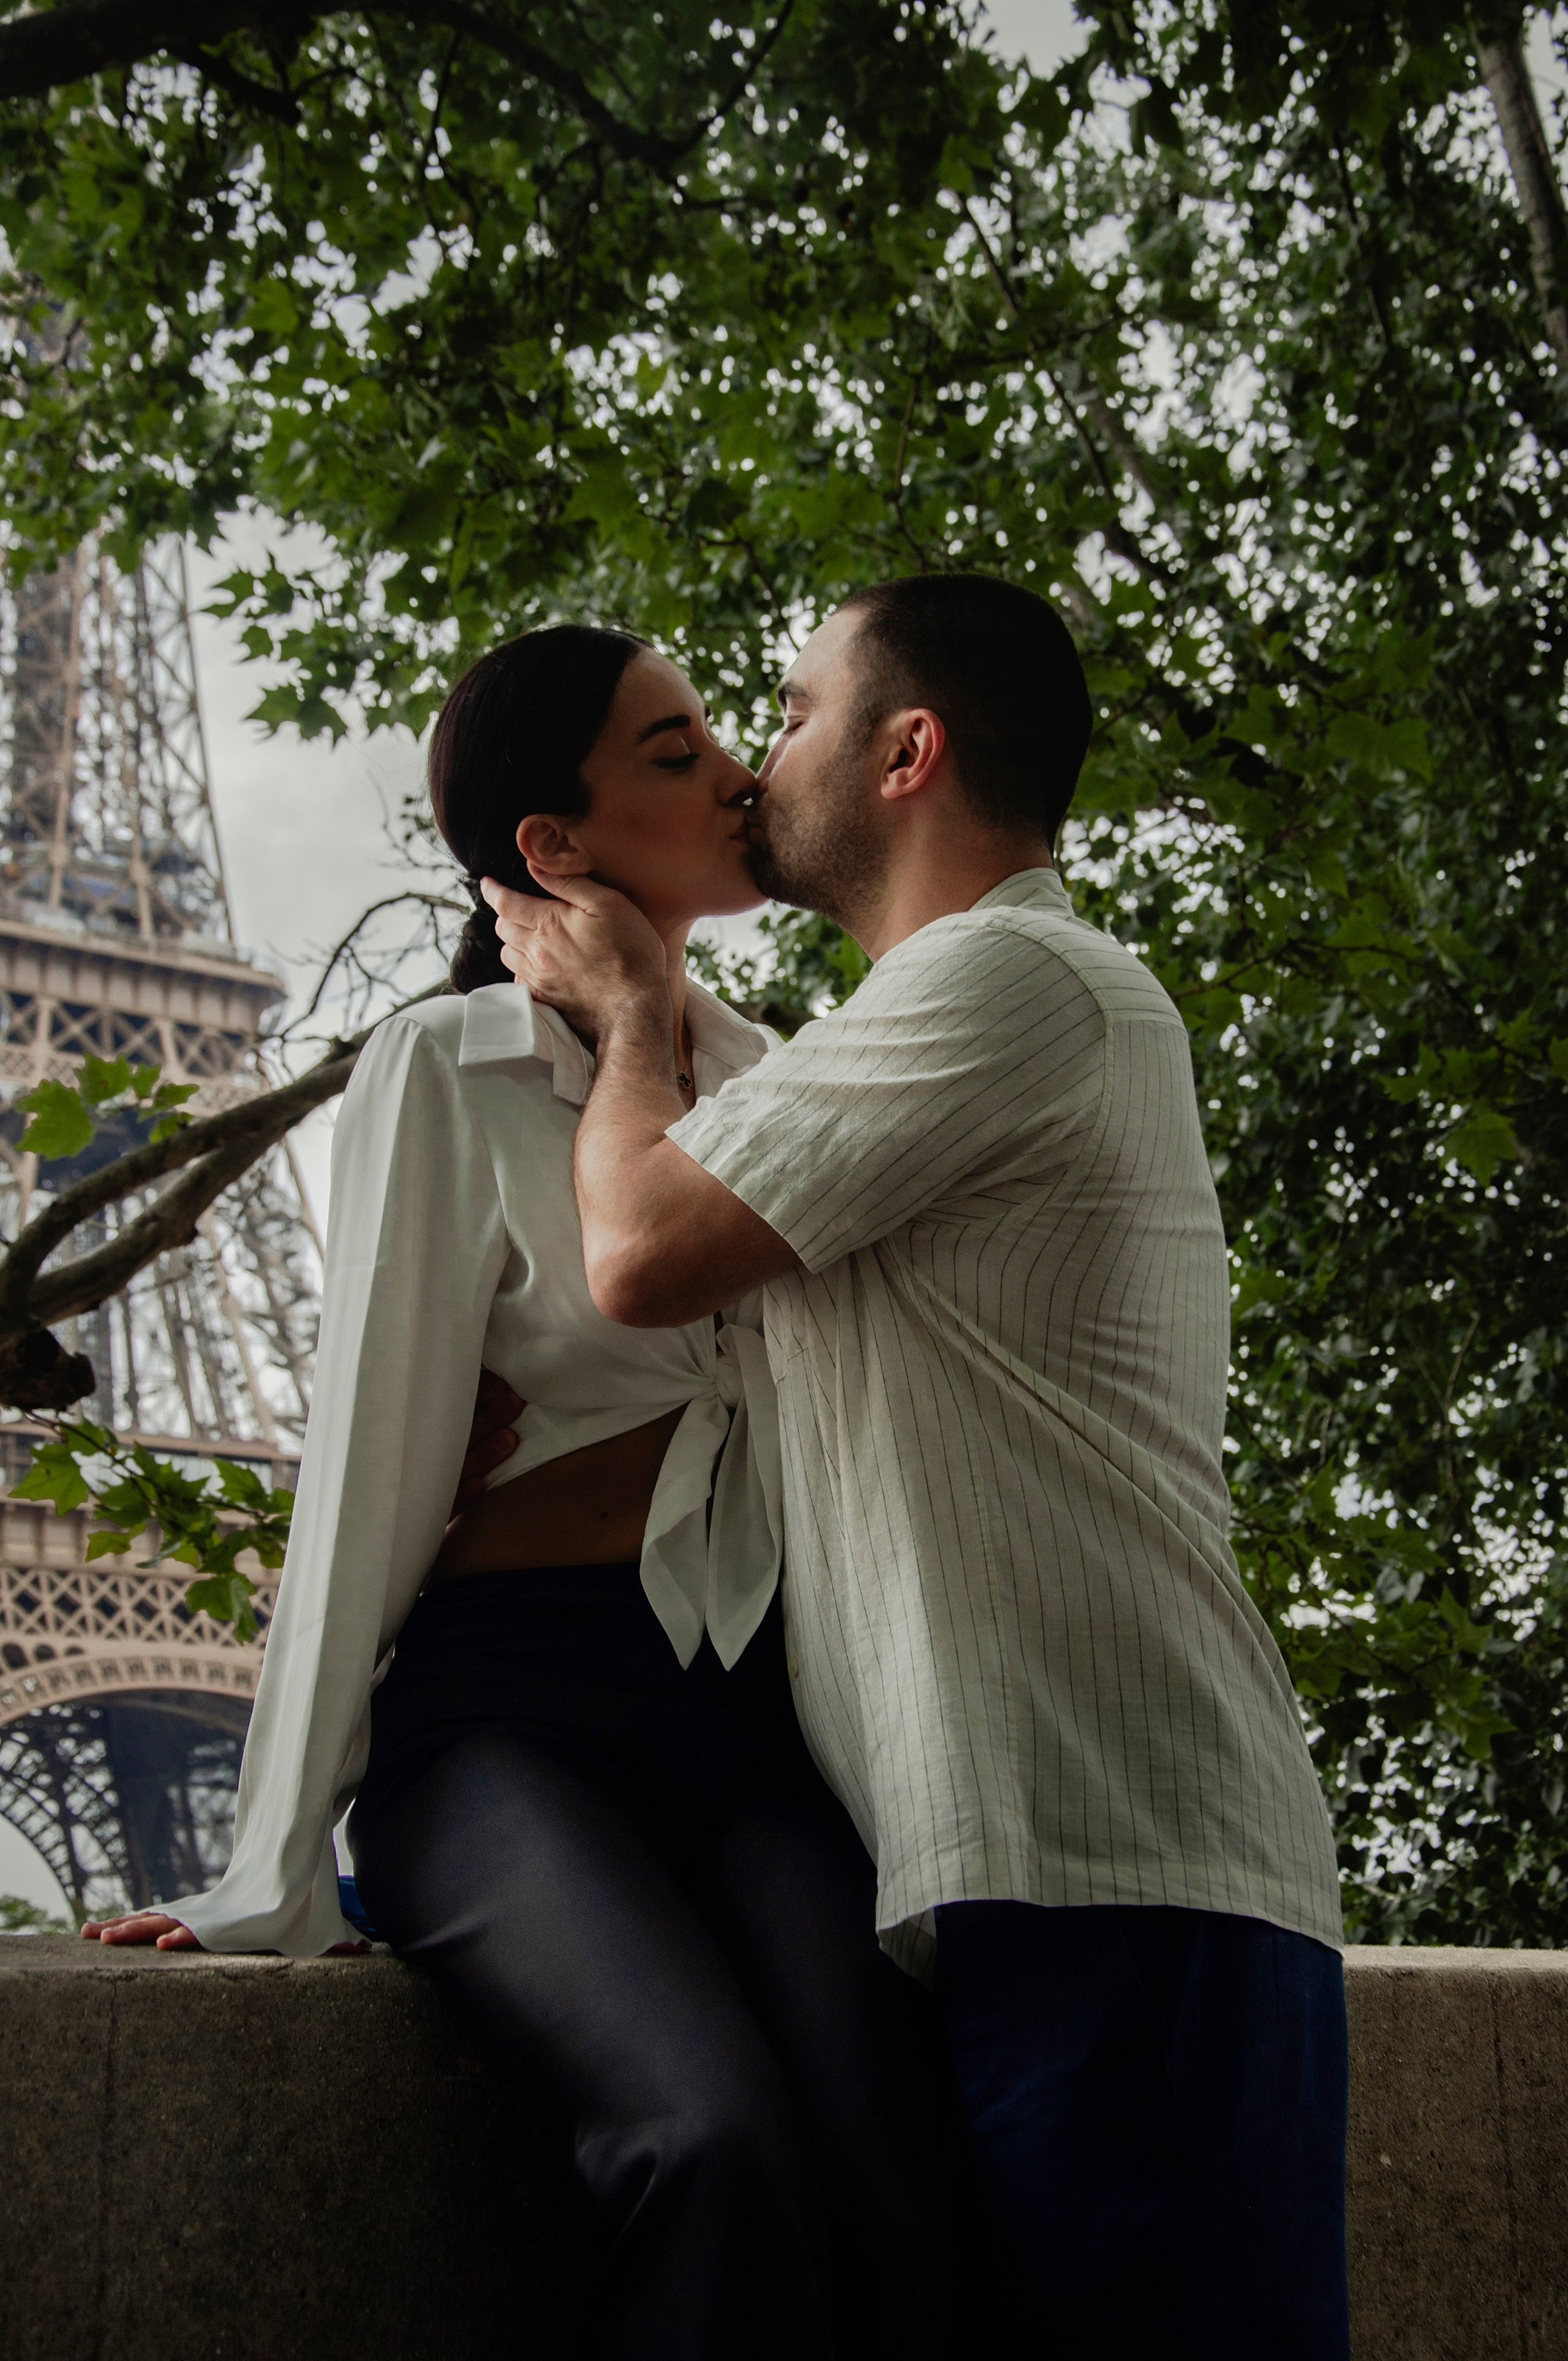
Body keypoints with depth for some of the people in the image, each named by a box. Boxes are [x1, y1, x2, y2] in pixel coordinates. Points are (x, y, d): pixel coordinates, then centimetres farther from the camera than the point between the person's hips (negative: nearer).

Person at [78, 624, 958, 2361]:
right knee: (722, 2151, -31)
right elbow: (372, 1469, -3)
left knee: (891, 2191, -24)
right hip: (512, 1710, -4)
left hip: (769, 1712, 4)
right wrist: (277, 1880, -5)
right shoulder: (446, 1070, 1)